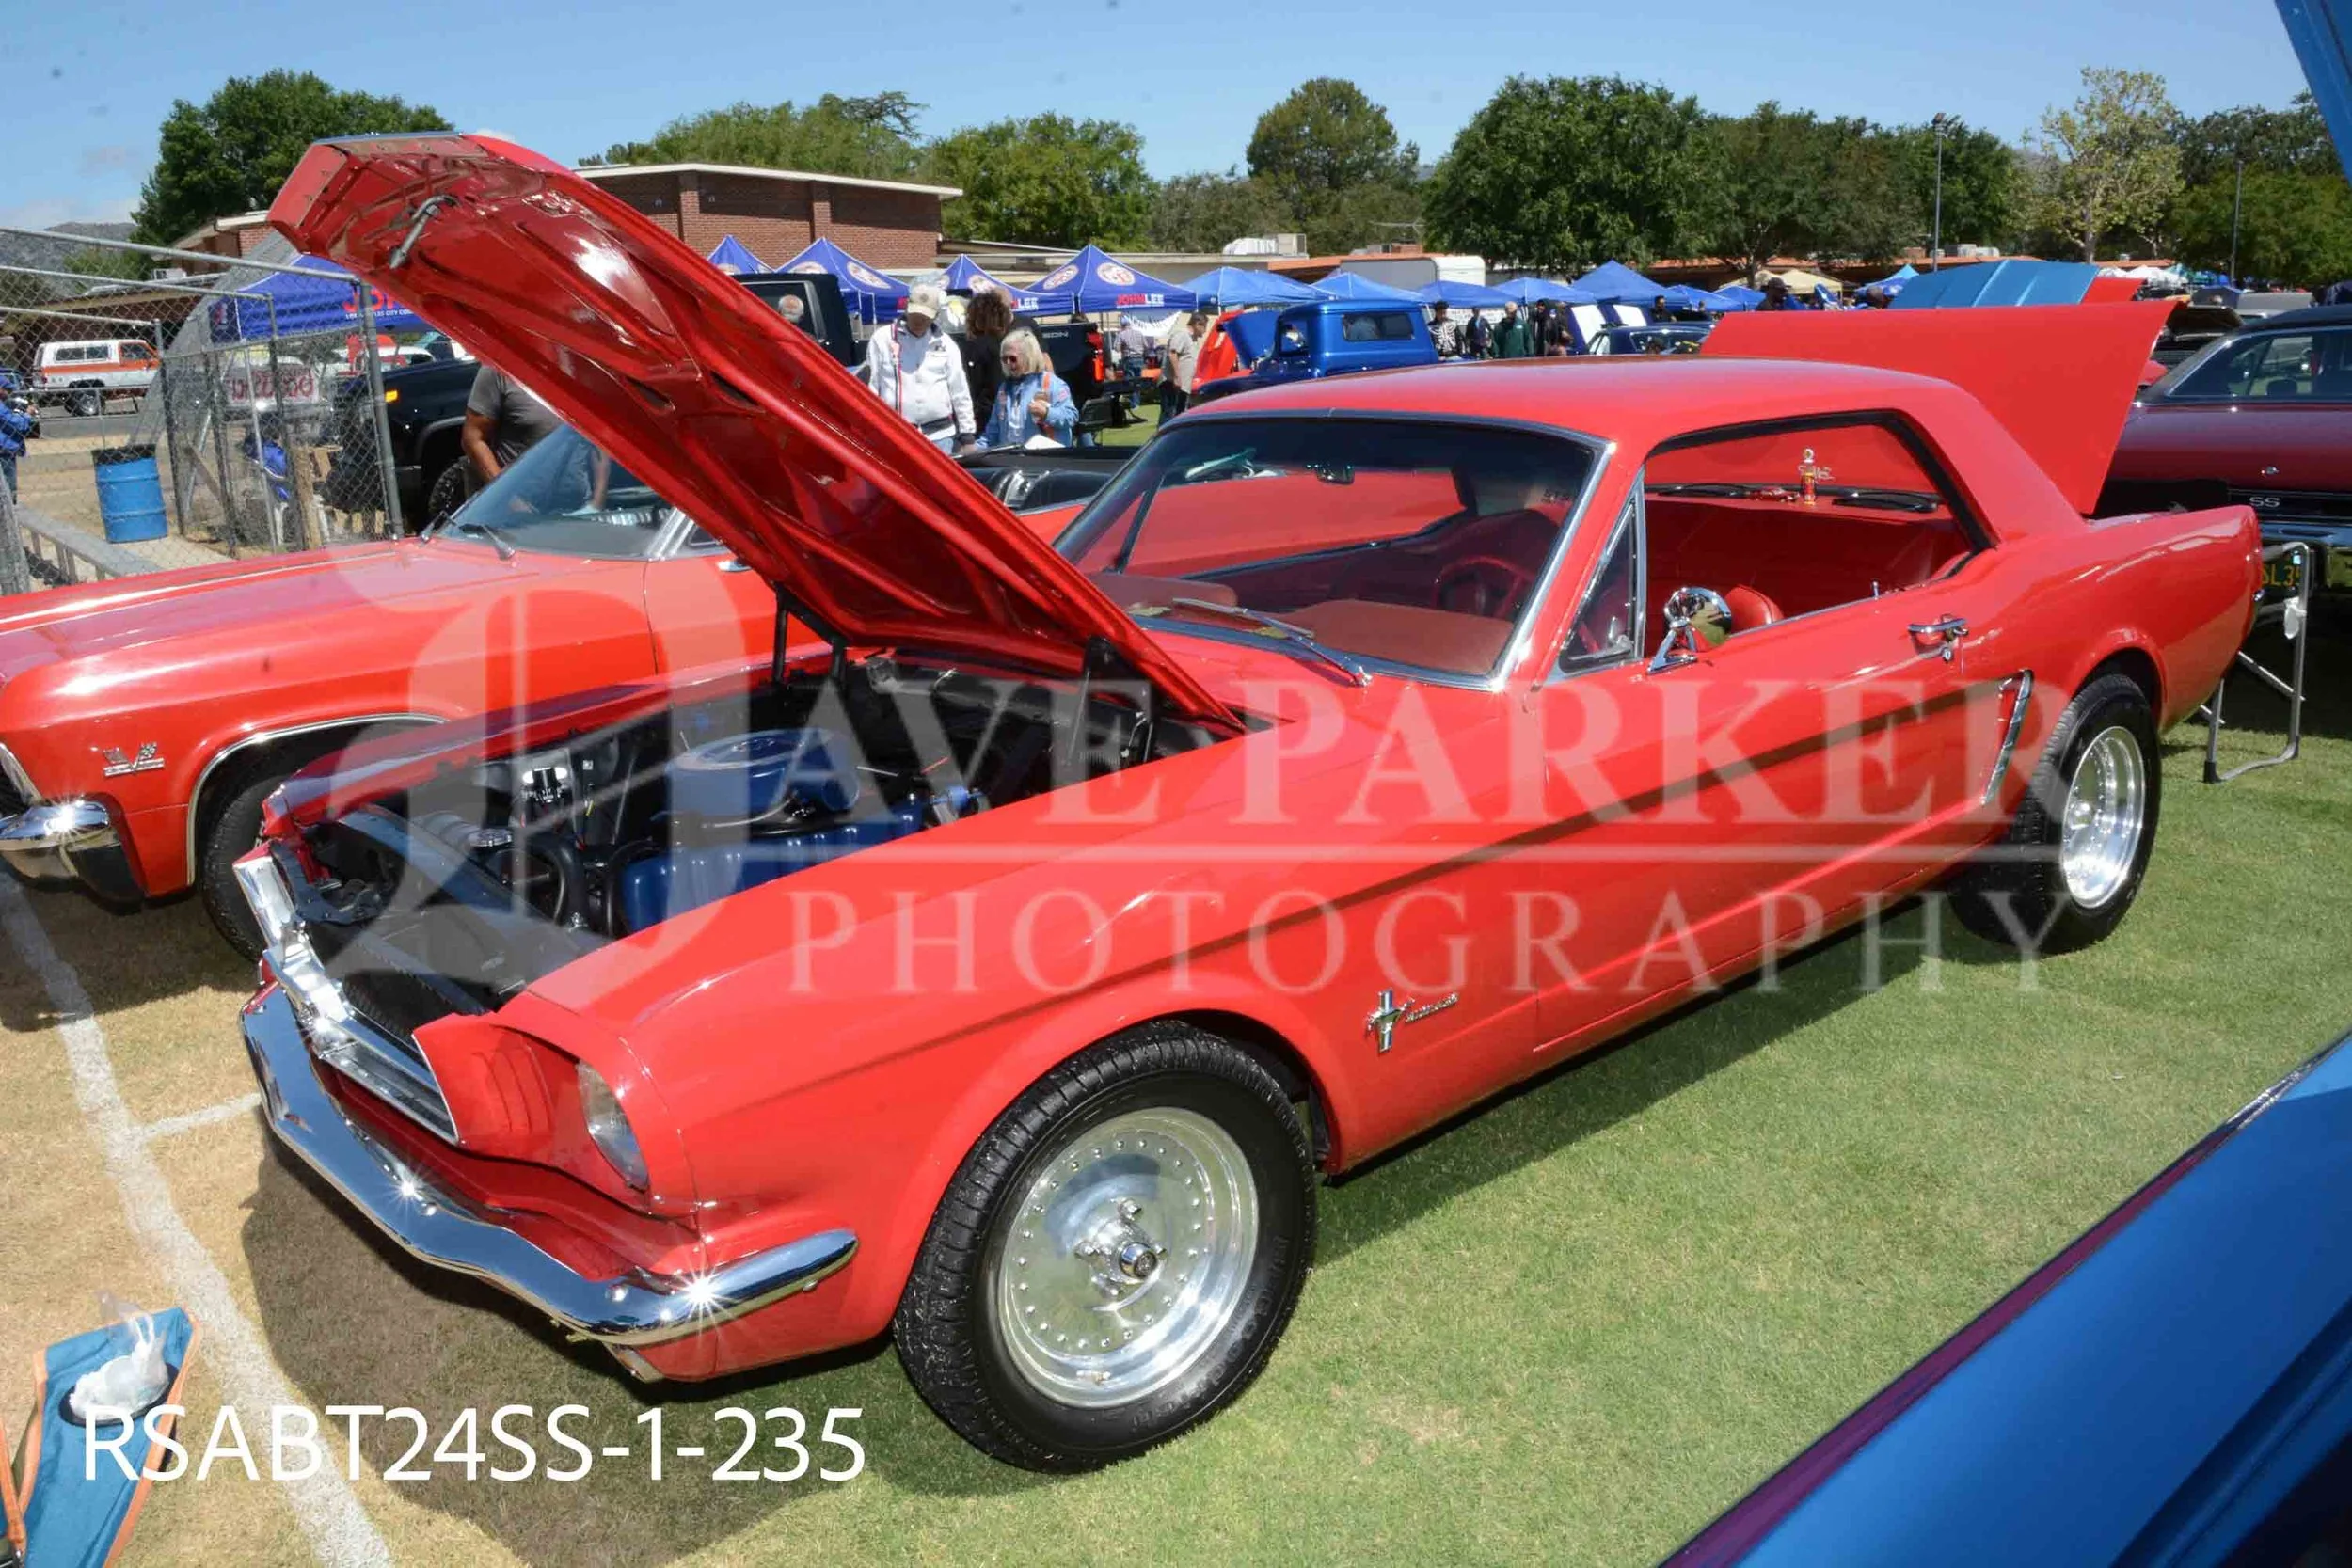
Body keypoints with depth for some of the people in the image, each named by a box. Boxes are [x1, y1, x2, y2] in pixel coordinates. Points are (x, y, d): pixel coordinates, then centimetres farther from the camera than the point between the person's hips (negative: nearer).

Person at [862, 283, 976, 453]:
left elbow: (960, 393, 13)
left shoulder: (945, 344, 10)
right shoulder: (882, 339, 3)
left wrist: (967, 436, 10)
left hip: (939, 437, 2)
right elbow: (869, 388, 4)